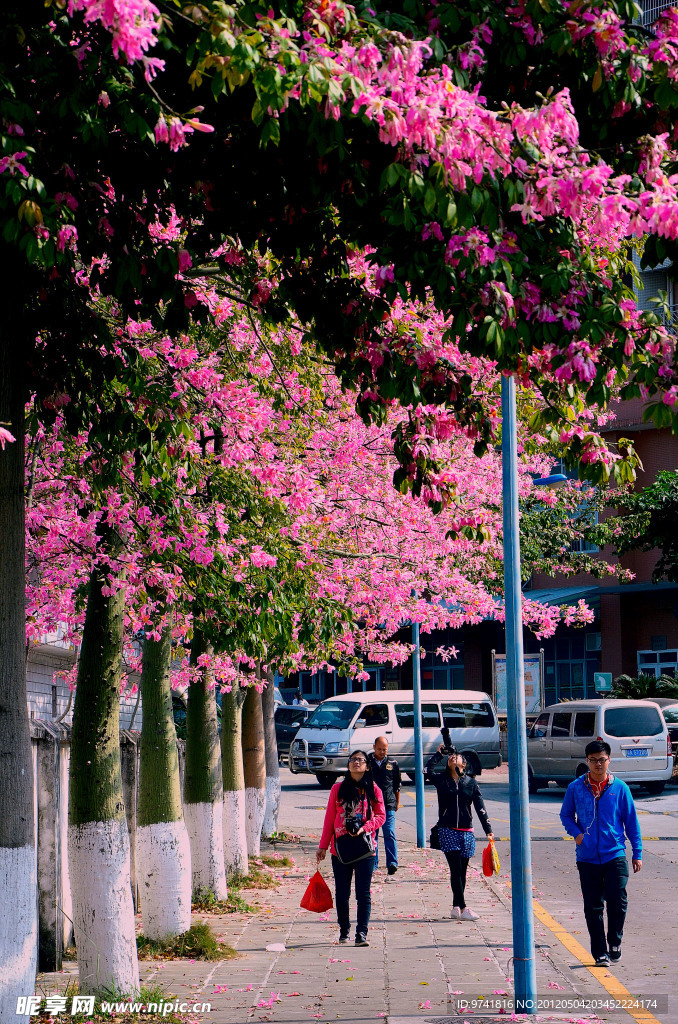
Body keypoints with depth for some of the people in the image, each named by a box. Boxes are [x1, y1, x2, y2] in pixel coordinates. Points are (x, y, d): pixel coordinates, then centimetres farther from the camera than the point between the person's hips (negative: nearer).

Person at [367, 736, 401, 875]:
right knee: (372, 834, 5)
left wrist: (397, 802, 15)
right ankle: (373, 864, 12)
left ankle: (392, 863, -11)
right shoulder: (367, 762, 6)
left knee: (389, 834, -8)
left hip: (388, 804, -1)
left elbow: (397, 785, 16)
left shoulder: (393, 763, 9)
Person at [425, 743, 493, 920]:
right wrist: (439, 754, -5)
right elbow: (427, 771, -14)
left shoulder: (471, 782, 7)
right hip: (447, 830, -2)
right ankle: (462, 908, -12)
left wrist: (488, 830, 0)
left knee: (462, 871, 6)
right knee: (456, 869, -10)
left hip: (466, 831, 2)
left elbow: (480, 807, 5)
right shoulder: (441, 779, 5)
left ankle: (456, 908, 15)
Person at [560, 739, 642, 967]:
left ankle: (615, 942, 10)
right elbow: (566, 815, 14)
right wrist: (576, 832, -5)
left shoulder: (619, 788, 1)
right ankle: (600, 953, 17)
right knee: (593, 907, 5)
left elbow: (631, 820, 6)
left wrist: (637, 853, 5)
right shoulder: (576, 788, 2)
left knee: (617, 900, -14)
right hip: (587, 858, 1)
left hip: (615, 855, -1)